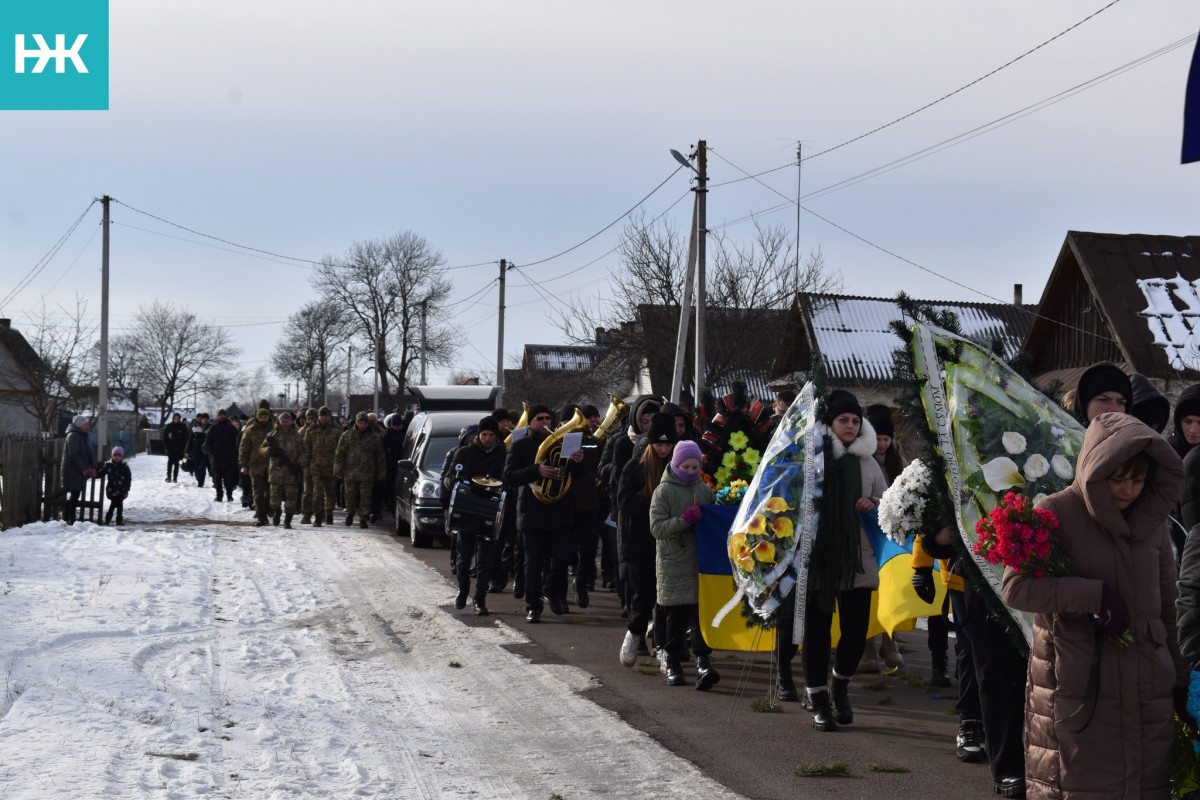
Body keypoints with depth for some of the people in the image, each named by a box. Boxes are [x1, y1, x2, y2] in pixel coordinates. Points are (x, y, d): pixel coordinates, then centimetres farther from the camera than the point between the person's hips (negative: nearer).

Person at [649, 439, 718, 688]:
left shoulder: (704, 489, 11)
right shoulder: (664, 491, 0)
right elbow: (657, 527, -8)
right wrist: (685, 520, -20)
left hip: (701, 563, 2)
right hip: (673, 565, -2)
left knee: (700, 612, -8)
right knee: (675, 618, 4)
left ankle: (703, 663, -15)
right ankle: (673, 664, 15)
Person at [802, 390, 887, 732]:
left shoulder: (867, 462, 11)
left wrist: (872, 506, -2)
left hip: (857, 558, 3)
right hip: (818, 557, -3)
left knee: (856, 630, 2)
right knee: (817, 629, 2)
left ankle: (841, 686, 29)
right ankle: (818, 699, 13)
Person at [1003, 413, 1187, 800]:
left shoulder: (1152, 519, 9)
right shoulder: (1056, 514, -7)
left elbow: (1166, 606, 17)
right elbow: (1015, 587, -15)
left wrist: (1180, 677, 16)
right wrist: (1096, 596, -21)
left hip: (1145, 689, 4)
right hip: (1077, 689, -4)